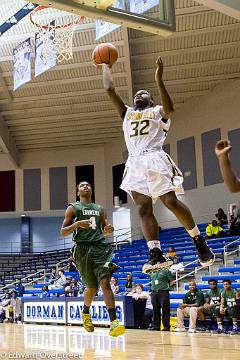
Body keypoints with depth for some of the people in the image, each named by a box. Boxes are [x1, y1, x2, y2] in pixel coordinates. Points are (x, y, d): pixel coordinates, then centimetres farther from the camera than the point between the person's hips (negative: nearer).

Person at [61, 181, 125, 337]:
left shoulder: (100, 209, 19)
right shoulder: (73, 208, 7)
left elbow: (105, 229, 24)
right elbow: (63, 232, 2)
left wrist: (109, 229, -1)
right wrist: (77, 224, -17)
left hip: (100, 247, 2)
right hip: (83, 249, -2)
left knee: (105, 282, -16)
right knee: (92, 287, 6)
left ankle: (114, 321, -25)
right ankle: (86, 312, 37)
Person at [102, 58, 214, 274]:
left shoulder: (157, 111, 15)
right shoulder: (127, 113, 28)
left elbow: (169, 109, -10)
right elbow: (109, 89, 23)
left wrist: (159, 80, -16)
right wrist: (106, 66, 31)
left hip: (155, 159, -4)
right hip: (135, 164, 4)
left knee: (171, 201, -15)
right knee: (144, 209, -9)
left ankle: (200, 242, 0)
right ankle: (156, 255, -12)